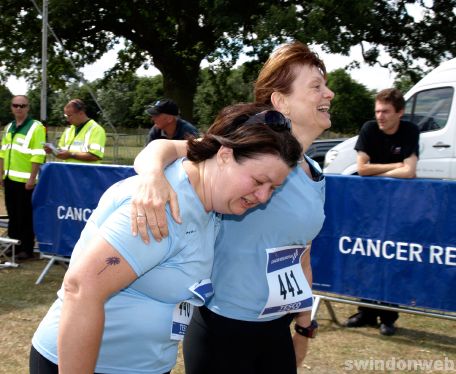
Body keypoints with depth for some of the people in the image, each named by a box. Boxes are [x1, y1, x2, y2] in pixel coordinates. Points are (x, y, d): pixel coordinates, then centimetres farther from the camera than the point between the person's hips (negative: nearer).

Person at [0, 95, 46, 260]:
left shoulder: (36, 127, -9)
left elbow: (38, 155, -14)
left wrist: (32, 178, -18)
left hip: (25, 180, -7)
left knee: (25, 216, -1)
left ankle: (27, 249, 6)